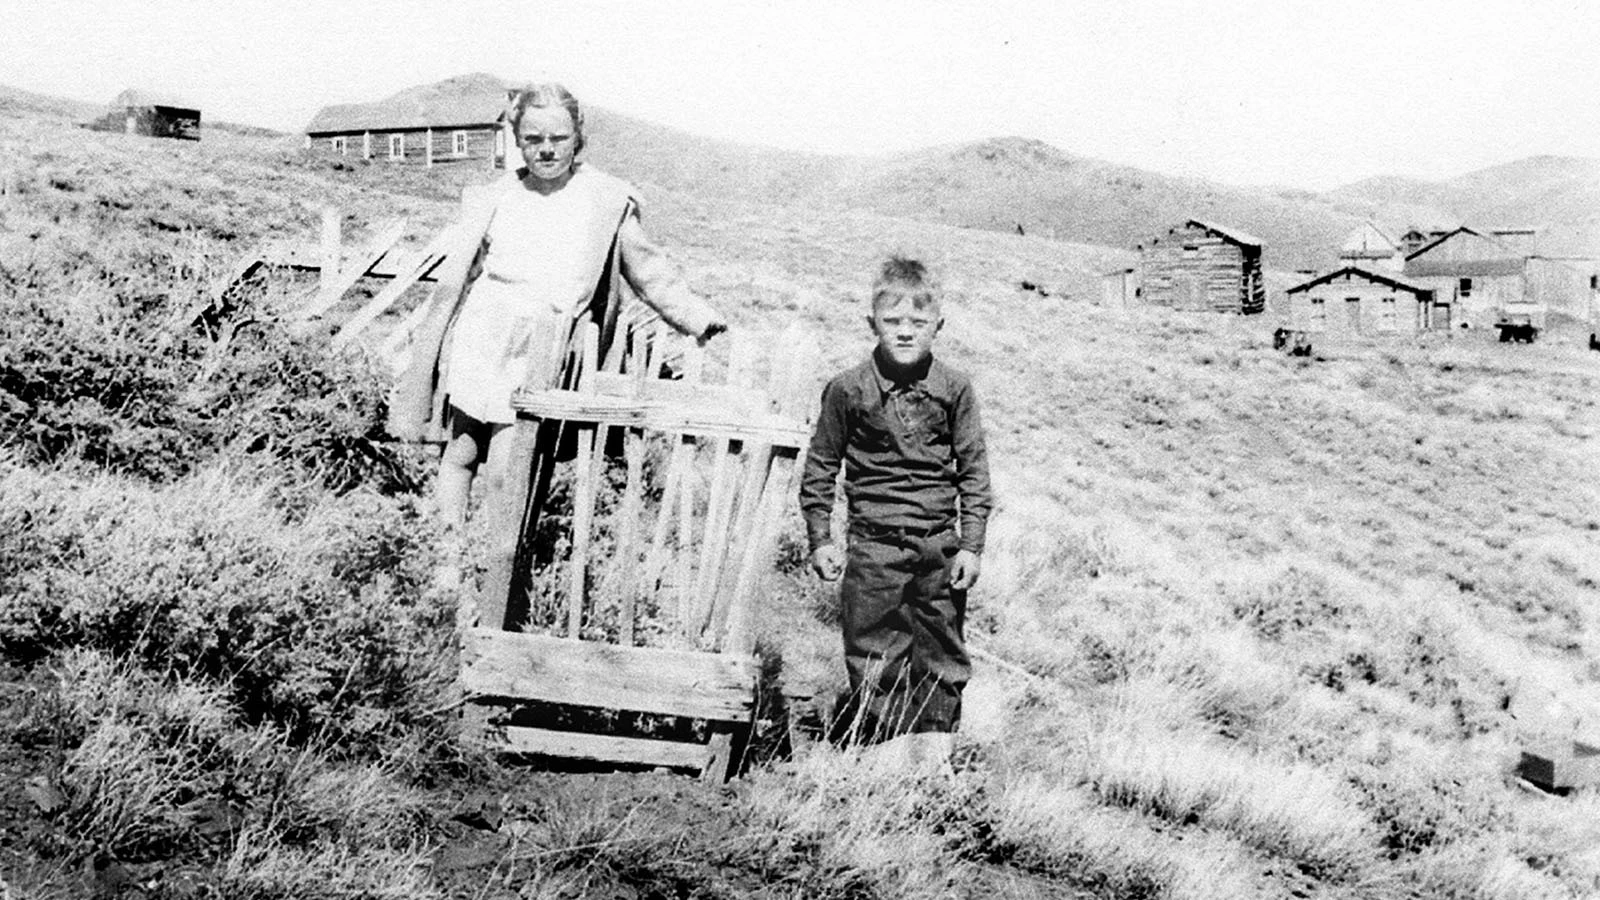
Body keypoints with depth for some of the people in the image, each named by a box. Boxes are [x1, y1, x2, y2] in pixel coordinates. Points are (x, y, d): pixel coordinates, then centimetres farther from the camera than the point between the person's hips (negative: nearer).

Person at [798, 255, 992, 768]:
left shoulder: (954, 390, 1)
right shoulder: (848, 390, -2)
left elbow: (974, 471, 5)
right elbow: (820, 467, 5)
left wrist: (972, 545, 1)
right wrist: (820, 540, 2)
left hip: (940, 546, 2)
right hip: (874, 547, -1)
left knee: (942, 655, 8)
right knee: (874, 656, 1)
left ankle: (935, 758, 20)